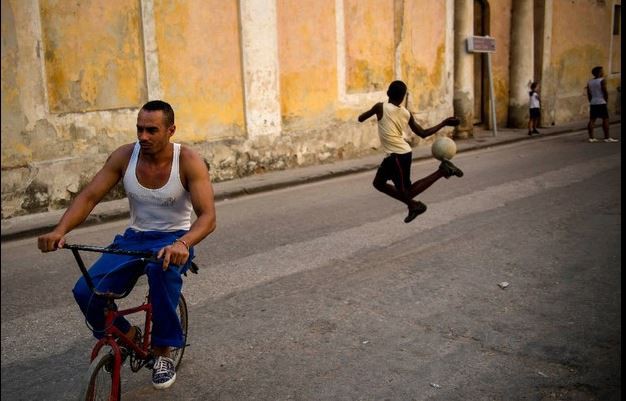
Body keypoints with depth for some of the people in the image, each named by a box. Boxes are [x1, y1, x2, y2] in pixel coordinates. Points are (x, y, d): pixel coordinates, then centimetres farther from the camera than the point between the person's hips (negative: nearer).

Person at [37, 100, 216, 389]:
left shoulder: (188, 162, -16)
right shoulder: (124, 156, -7)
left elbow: (208, 216, -25)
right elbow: (88, 197, -9)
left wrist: (182, 243, -47)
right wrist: (60, 230, -28)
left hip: (175, 240, -3)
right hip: (135, 238, 4)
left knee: (162, 268, -40)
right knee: (85, 292, -19)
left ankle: (163, 352, -18)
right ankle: (125, 335, 14)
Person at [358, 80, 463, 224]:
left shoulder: (381, 107, -13)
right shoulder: (407, 113, 4)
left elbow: (360, 119, -3)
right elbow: (423, 133, 8)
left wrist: (373, 112, 18)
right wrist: (445, 123, 20)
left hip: (399, 155, -8)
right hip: (394, 155, 8)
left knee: (406, 193, 4)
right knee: (378, 183, 20)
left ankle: (442, 171, -2)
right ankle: (413, 206, 24)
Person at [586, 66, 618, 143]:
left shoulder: (589, 82, 9)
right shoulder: (602, 81, -10)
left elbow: (588, 94, 10)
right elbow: (605, 92, -11)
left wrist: (591, 102, 16)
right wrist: (606, 100, 2)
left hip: (593, 103, 7)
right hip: (601, 103, -7)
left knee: (592, 120, 5)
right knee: (605, 119, -2)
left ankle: (591, 137, 5)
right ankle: (607, 137, -3)